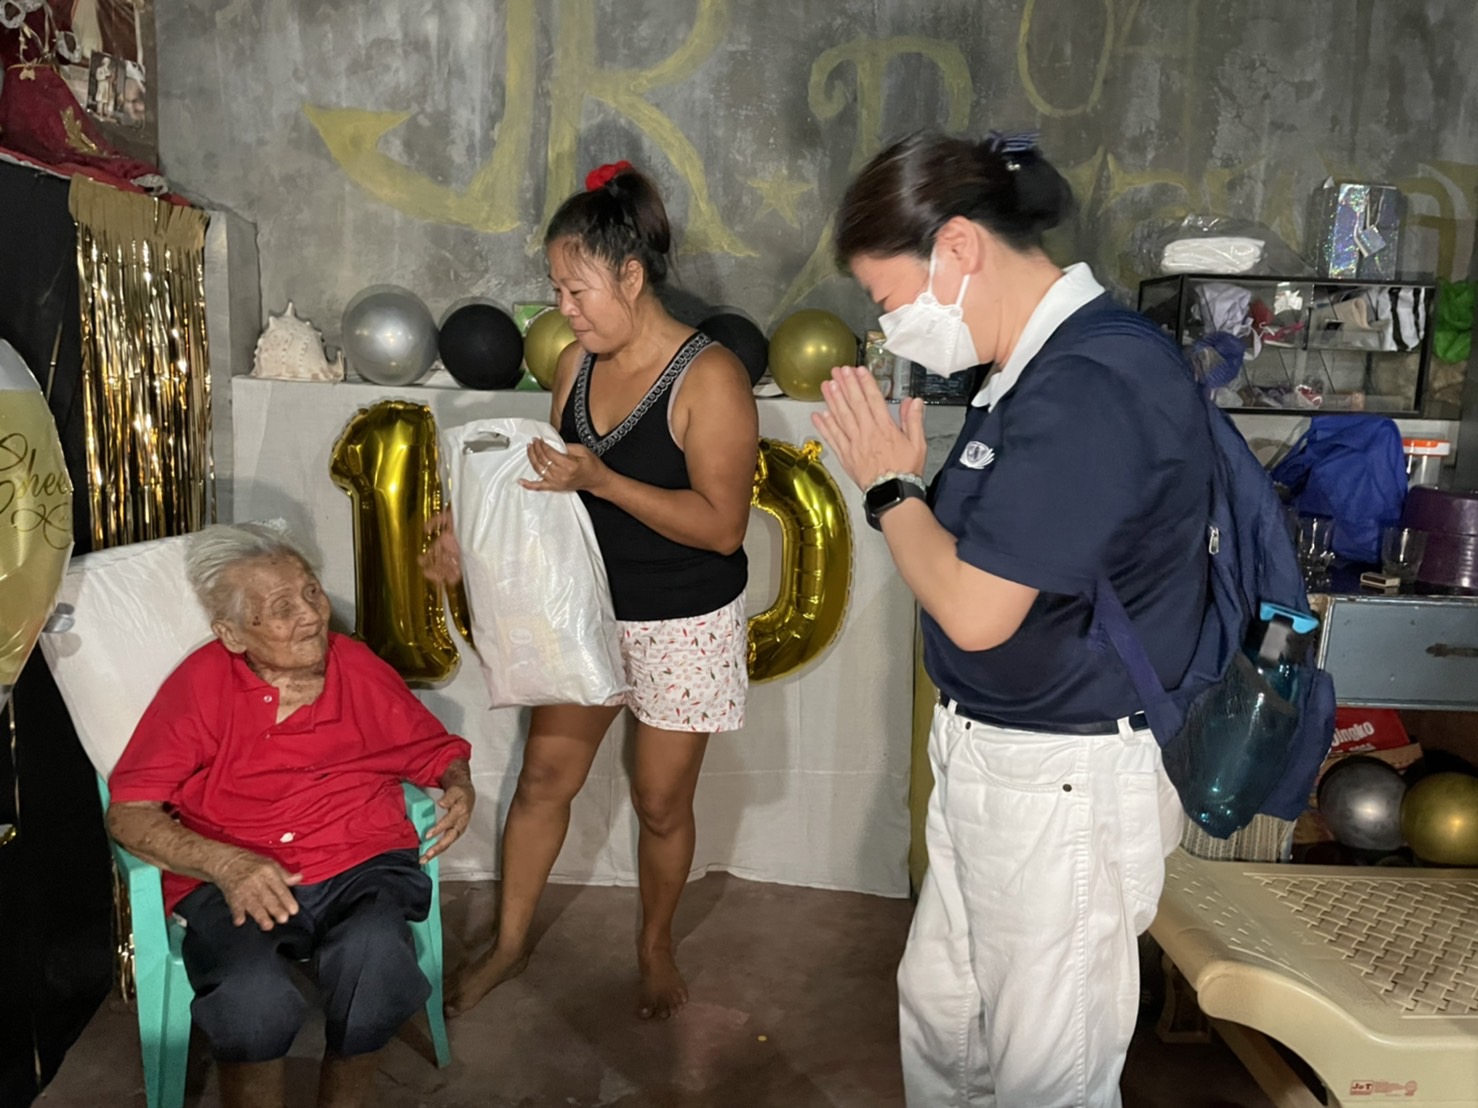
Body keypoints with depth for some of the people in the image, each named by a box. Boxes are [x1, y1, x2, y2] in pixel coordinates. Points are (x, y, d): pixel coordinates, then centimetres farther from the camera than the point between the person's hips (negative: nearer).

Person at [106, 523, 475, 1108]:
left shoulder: (359, 668, 8)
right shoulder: (199, 685, 0)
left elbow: (436, 750, 19)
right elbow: (128, 813, -4)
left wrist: (459, 788, -4)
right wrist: (224, 863, -19)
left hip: (361, 868, 2)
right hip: (236, 881, -1)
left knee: (374, 955, -32)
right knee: (252, 997, -34)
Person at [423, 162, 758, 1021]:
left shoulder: (708, 376, -21)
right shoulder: (578, 364, -1)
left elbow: (722, 525, -25)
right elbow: (557, 480, 9)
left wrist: (601, 479, -32)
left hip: (684, 626, -5)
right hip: (586, 608, 6)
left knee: (661, 803, 11)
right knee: (544, 777, 13)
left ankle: (657, 945, 38)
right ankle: (510, 943, 34)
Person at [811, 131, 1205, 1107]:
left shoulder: (1091, 386, -25)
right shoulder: (1043, 365, 6)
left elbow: (974, 610, -24)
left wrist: (892, 485, -11)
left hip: (1066, 780, -10)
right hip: (991, 758, 10)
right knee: (938, 1010, 25)